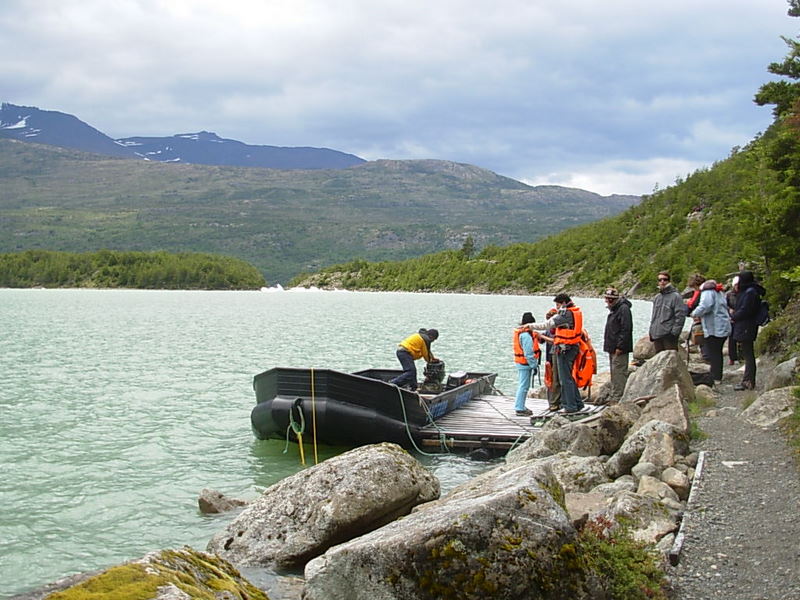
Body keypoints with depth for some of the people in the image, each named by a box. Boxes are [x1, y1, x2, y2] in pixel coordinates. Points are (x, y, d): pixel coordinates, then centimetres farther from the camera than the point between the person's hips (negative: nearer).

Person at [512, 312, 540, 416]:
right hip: (525, 364, -10)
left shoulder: (520, 332, 11)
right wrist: (534, 366, -18)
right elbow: (528, 353, -22)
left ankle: (520, 407, 26)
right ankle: (520, 408, -2)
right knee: (524, 385, -5)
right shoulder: (526, 335, -21)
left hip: (520, 362, 10)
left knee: (522, 385, 18)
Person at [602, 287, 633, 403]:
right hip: (612, 348, 11)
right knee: (614, 373, 15)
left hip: (620, 349, -11)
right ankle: (613, 396, 22)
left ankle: (618, 398, -10)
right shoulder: (613, 309, 18)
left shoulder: (623, 309, -15)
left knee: (619, 373, -10)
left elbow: (626, 329, -21)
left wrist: (620, 347, -22)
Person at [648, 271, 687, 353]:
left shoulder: (675, 296, -4)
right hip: (657, 335, 7)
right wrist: (651, 332, 17)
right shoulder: (657, 297, 18)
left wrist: (675, 332, -16)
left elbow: (680, 315, -10)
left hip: (669, 335, -7)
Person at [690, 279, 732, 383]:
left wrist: (695, 314, -10)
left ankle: (716, 378, -1)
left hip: (713, 329, -9)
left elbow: (705, 306, -27)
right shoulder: (719, 293, 19)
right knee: (717, 352, 18)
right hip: (724, 327, 9)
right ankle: (718, 376, 24)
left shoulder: (707, 292, -9)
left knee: (713, 354, -3)